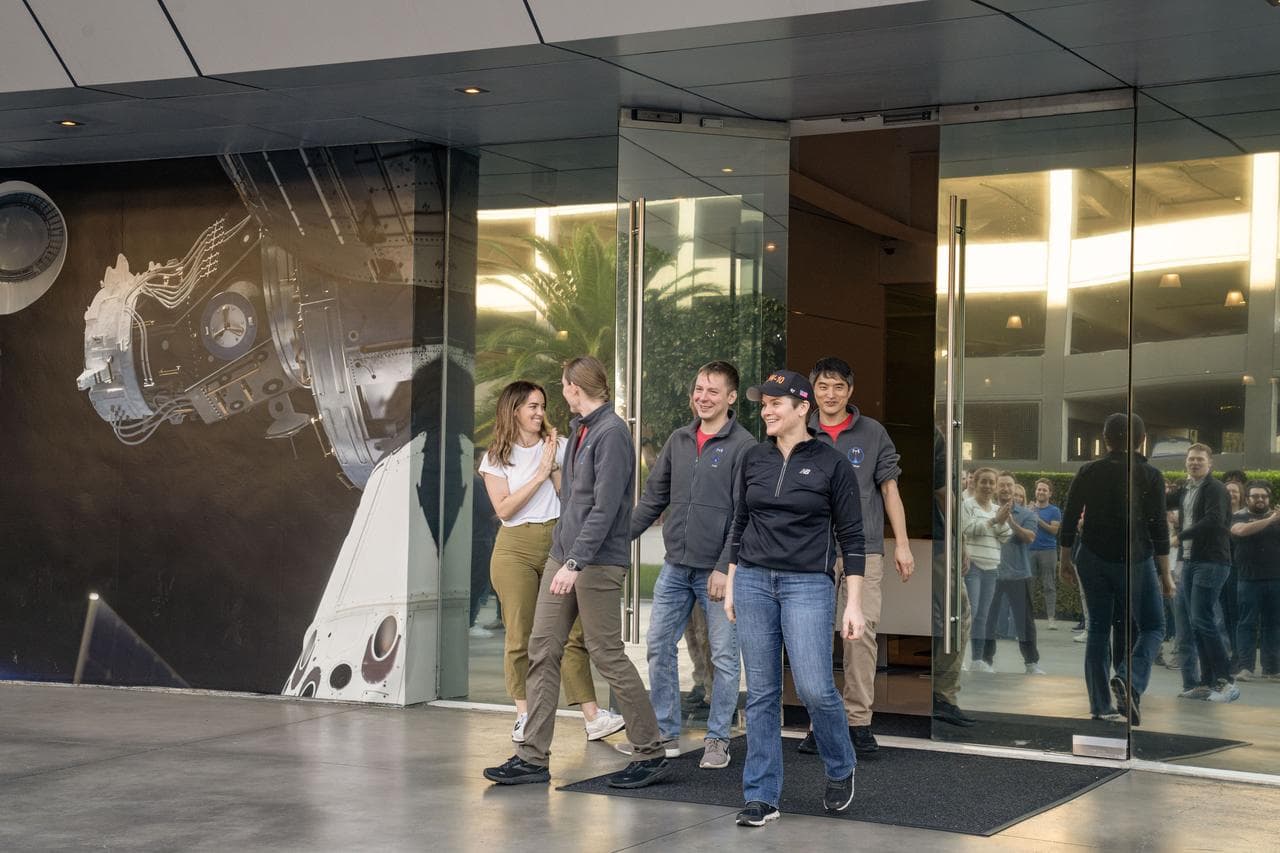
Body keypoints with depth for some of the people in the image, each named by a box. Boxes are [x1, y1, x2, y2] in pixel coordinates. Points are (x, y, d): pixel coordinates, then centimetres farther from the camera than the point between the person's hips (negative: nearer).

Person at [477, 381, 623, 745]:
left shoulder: (557, 446, 9)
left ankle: (593, 717, -6)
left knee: (573, 632, -4)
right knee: (520, 636, -2)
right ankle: (524, 717, 7)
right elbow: (503, 509, -6)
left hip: (558, 543, 1)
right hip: (516, 548, -1)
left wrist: (556, 467, -10)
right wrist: (540, 474, -9)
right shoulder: (496, 457, 6)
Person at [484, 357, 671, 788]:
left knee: (607, 655, -4)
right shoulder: (578, 429, 14)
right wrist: (562, 555, 13)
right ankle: (533, 757, 10)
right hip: (563, 557, 9)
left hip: (596, 562, -9)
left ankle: (651, 755, 8)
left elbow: (605, 507, -20)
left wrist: (576, 562, -22)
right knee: (542, 651, 6)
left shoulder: (611, 432, -13)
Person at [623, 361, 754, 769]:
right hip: (675, 567, 6)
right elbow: (653, 497, 16)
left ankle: (717, 739, 12)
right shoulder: (678, 441, 10)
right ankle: (665, 733, 19)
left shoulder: (743, 446, -8)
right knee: (659, 647, 9)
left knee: (724, 657, 2)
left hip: (717, 570, -6)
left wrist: (725, 567, -16)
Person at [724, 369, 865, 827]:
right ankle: (761, 795, 10)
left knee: (814, 688, -11)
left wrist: (854, 604, -8)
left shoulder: (831, 464, -4)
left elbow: (851, 537, -4)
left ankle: (841, 769, 17)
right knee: (760, 692, 4)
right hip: (753, 582, 4)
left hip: (808, 585, -4)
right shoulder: (754, 459, 7)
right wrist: (731, 584, 12)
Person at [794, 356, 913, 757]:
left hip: (863, 548, -1)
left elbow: (890, 489, 9)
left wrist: (902, 544, 4)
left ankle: (858, 720, -1)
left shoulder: (872, 433, 7)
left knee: (861, 631, -8)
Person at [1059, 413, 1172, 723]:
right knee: (1152, 627, 8)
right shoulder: (1149, 475, -5)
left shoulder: (1088, 472, 2)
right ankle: (1128, 682, -19)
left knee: (1098, 627, 11)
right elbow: (1158, 527, -7)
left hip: (1093, 558, 3)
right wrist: (1165, 574, -2)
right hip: (1135, 560, -3)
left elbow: (1069, 520, 3)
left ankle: (1101, 705, 8)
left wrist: (1066, 559, 15)